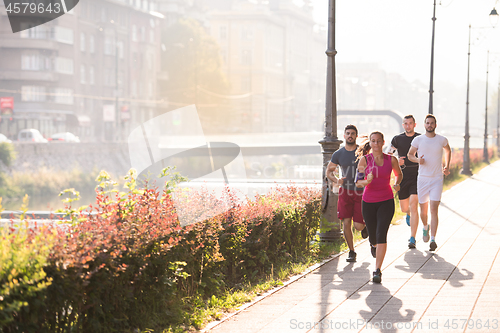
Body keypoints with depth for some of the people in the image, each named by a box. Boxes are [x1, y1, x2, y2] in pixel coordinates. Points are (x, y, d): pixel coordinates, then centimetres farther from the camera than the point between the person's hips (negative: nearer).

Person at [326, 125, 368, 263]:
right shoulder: (338, 154, 3)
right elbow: (329, 171, 12)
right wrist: (336, 180, -9)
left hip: (361, 192, -2)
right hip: (345, 192, 2)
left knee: (358, 225, -6)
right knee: (346, 223, -6)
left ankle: (365, 226, 32)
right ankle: (351, 252, 9)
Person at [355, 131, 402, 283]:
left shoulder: (391, 160, -3)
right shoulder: (364, 160, -5)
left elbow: (399, 174, 16)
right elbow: (358, 182, -5)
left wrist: (397, 184, -4)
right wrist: (367, 181, -27)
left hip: (386, 202, -1)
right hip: (368, 202, 1)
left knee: (381, 234, -16)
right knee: (373, 235, 13)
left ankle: (377, 271, -13)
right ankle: (374, 245, 53)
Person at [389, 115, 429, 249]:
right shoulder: (397, 139, 5)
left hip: (417, 176, -2)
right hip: (403, 176, 2)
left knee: (413, 206, -14)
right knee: (404, 208, 10)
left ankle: (412, 239, -10)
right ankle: (409, 214, 50)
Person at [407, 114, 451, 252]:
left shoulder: (442, 140, 1)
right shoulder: (418, 140, -1)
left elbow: (448, 151, 23)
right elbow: (410, 155, 12)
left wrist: (447, 166, 13)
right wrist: (418, 160, -10)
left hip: (437, 179, -1)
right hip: (422, 179, 1)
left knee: (434, 210, -12)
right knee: (423, 209, 10)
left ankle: (433, 240, -12)